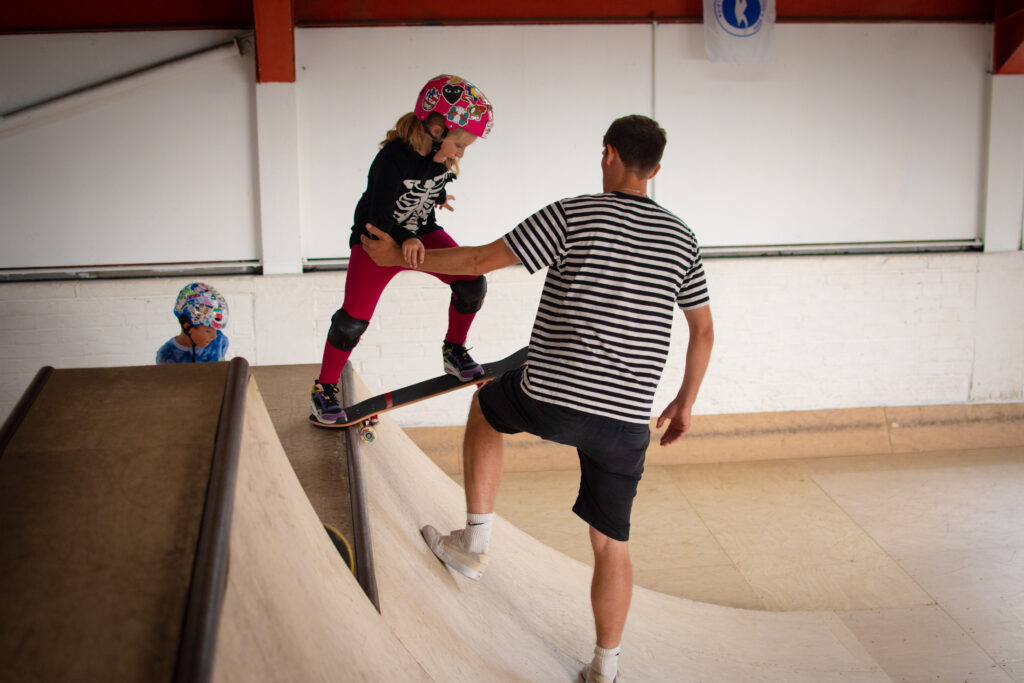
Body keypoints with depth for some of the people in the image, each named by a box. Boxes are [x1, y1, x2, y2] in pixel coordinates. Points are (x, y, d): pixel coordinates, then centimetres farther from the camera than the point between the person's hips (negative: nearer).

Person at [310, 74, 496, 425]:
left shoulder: (442, 156, -10)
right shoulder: (393, 158, -31)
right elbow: (380, 218, -36)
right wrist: (405, 240, -54)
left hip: (422, 232, 6)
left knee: (472, 283, -14)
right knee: (354, 319, -13)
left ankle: (454, 350, 10)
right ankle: (324, 388, 7)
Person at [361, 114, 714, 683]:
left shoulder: (573, 216, -6)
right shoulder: (681, 239, 9)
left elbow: (480, 260, -5)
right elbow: (703, 330, 17)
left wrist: (399, 256, 8)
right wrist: (685, 400, 29)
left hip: (551, 402, -3)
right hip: (627, 420, 4)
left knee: (484, 405, 29)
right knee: (611, 544, 16)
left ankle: (475, 543, 27)